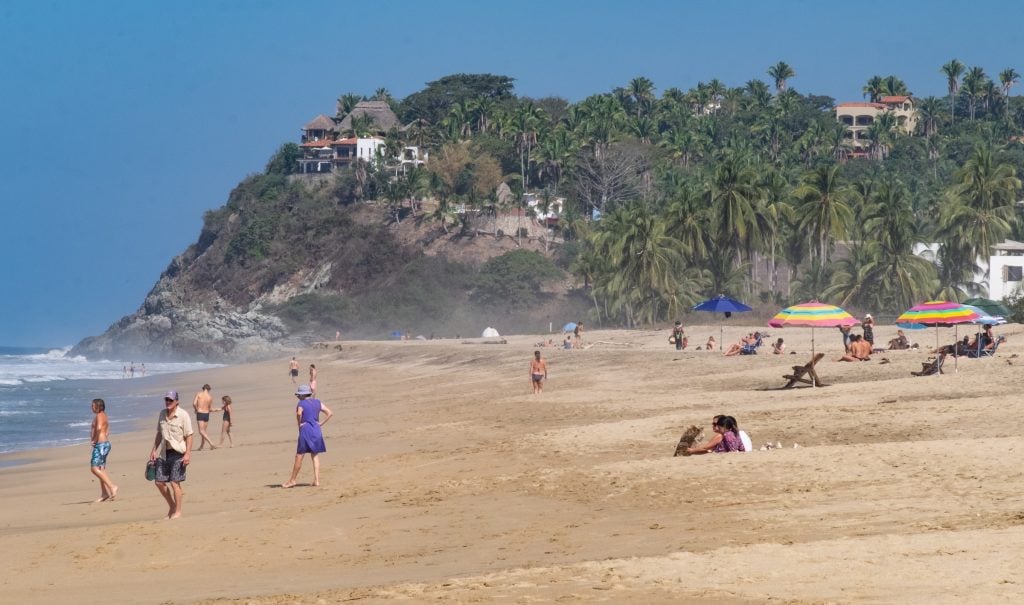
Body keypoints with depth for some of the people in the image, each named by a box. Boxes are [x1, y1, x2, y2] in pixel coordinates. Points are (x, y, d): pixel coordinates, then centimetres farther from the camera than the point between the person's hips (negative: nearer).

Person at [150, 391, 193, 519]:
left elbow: (189, 436, -10)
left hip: (178, 452, -6)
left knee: (174, 482, -7)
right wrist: (154, 450, 15)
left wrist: (188, 454, -17)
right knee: (159, 482, 4)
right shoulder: (162, 413, 10)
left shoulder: (183, 415, -9)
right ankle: (172, 506, 22)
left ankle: (177, 511, 4)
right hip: (164, 453, 6)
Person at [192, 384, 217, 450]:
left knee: (201, 431, -7)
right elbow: (209, 407, 6)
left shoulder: (198, 394, -5)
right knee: (203, 431, 17)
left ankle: (211, 443, -21)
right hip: (207, 414, 4)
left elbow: (194, 403, -13)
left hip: (200, 413, -4)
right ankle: (201, 446, 21)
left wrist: (196, 410, 6)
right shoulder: (210, 397, 1)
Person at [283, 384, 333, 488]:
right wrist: (321, 423, 7)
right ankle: (316, 480, 1)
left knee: (299, 457, 1)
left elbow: (299, 413, -26)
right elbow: (330, 413, 8)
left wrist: (299, 424, -11)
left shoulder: (301, 403, -5)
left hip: (306, 430, -5)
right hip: (317, 431, 5)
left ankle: (292, 481, 7)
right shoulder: (317, 403, 11)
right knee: (315, 456, 9)